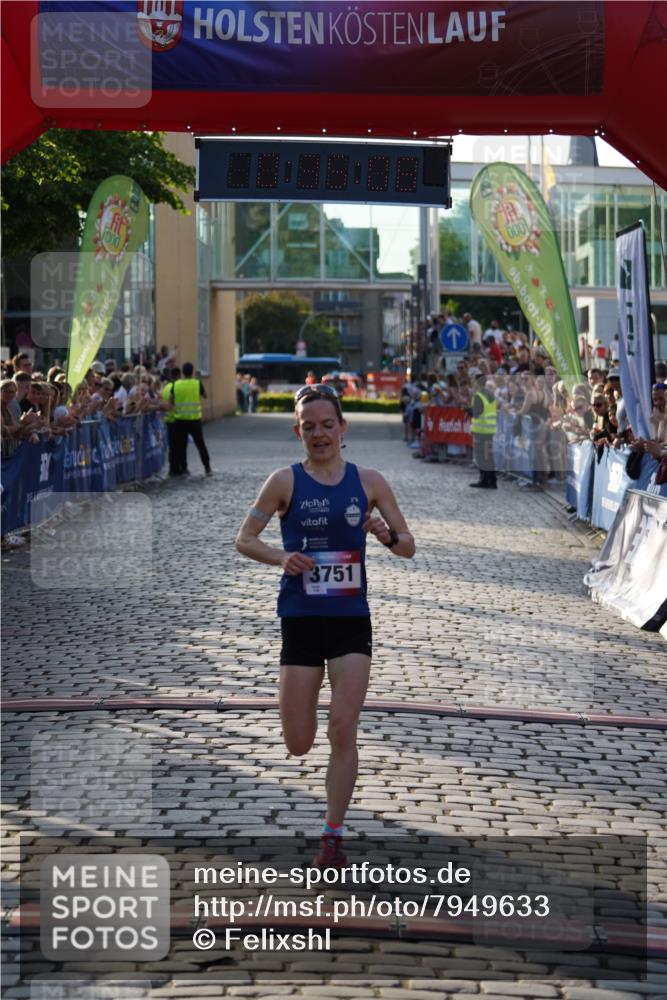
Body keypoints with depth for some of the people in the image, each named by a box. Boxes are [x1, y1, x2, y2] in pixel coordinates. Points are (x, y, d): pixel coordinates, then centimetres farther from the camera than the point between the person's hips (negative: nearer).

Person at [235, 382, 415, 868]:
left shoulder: (369, 482, 3)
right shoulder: (286, 481, -2)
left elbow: (409, 547, 7)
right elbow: (244, 539, 3)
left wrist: (387, 535, -16)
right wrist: (280, 556, -17)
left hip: (351, 621, 0)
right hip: (301, 621, 0)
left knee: (343, 731, -9)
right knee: (299, 745, 1)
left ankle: (334, 836, 3)